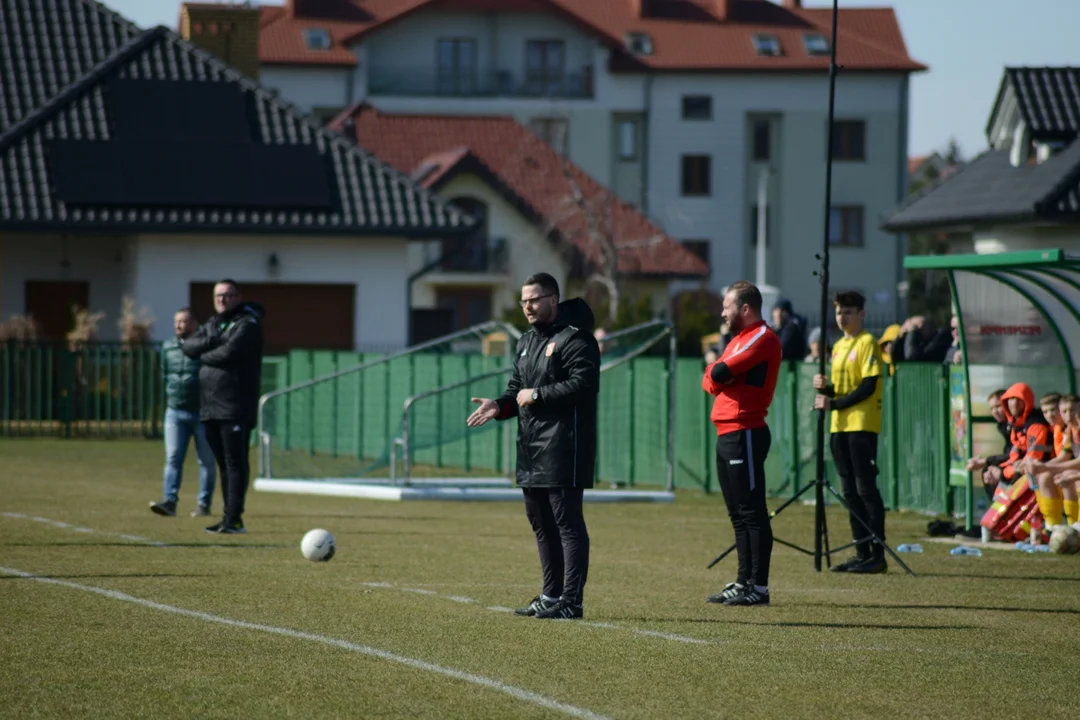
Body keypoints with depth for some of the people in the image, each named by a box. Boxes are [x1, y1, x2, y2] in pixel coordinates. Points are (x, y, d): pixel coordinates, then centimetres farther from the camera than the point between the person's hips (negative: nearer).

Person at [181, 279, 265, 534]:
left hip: (235, 408, -8)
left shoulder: (248, 324, -4)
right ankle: (229, 517, 13)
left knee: (235, 463, -9)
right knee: (223, 463, 10)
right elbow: (189, 346, 7)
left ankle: (234, 518, -12)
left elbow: (229, 353, -19)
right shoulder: (212, 324, 20)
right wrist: (211, 342, -10)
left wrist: (204, 356, -1)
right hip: (209, 406, 8)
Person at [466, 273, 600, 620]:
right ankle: (551, 595, 22)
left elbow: (583, 384, -21)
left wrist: (537, 395, -17)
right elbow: (518, 387, 24)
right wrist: (500, 405, 3)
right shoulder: (527, 341, 20)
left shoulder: (574, 338, -10)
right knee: (541, 522, 14)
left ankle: (571, 600, -9)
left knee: (567, 522, -9)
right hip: (531, 449, 10)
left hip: (564, 448, -10)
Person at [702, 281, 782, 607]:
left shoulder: (763, 338, -10)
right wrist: (716, 375, -5)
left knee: (752, 512, -10)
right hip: (727, 434, 10)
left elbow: (719, 374, -20)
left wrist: (716, 371, 2)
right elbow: (710, 381, 15)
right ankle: (744, 581, 18)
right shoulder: (741, 339, 22)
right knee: (738, 513, 13)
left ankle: (758, 587, -11)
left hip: (745, 434, -10)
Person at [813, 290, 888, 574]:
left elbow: (868, 387, -15)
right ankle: (862, 552, 11)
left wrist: (833, 404, -17)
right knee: (850, 491, 7)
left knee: (865, 488, -9)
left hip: (862, 425, -8)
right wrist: (825, 388, 0)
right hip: (840, 426, 8)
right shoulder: (838, 346, 17)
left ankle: (878, 554, -8)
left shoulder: (868, 343, -7)